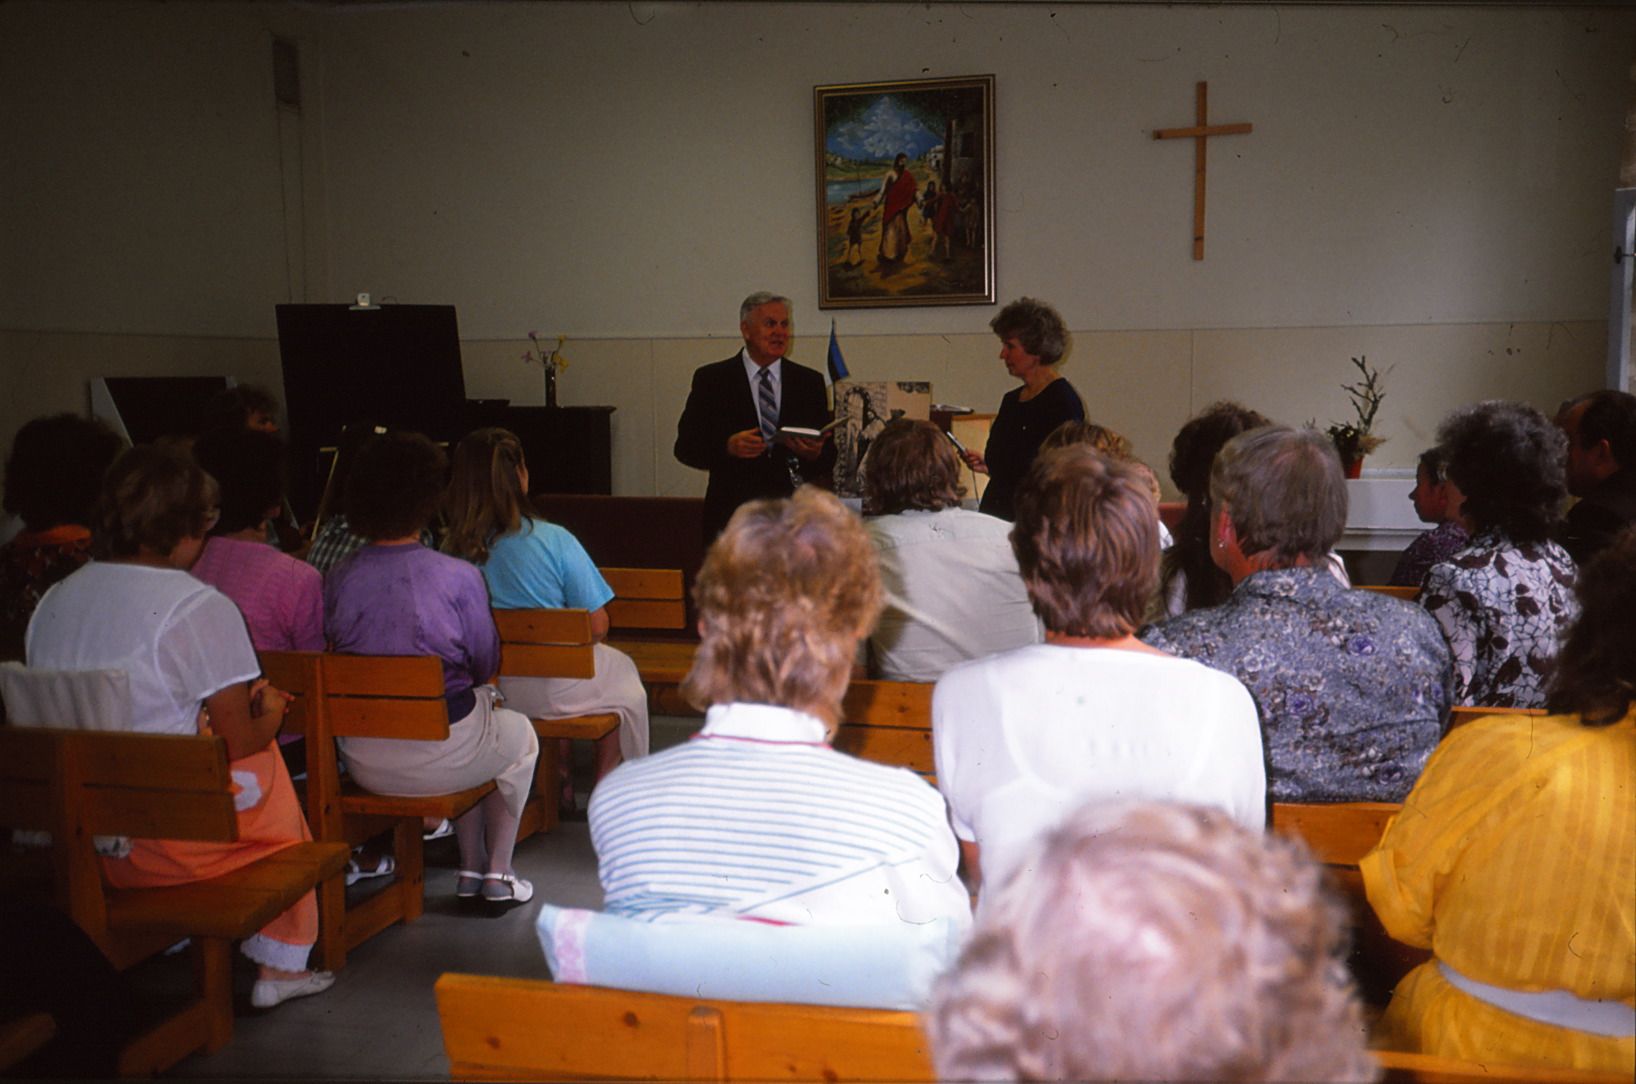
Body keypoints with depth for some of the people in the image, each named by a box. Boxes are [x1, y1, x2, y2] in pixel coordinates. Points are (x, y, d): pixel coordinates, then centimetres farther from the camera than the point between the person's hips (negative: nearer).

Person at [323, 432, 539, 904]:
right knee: (521, 735, 30)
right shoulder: (459, 577, -17)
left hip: (363, 764, 5)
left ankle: (470, 869, 41)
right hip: (437, 757, -4)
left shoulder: (337, 578, -7)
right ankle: (499, 873, 34)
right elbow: (487, 665, -6)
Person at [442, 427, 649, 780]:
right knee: (622, 672, 28)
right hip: (552, 692, -4)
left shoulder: (451, 549, -11)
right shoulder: (554, 540, -19)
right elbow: (597, 626, -14)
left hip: (481, 689, 4)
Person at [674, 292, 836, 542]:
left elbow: (829, 459, 7)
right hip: (732, 514, -2)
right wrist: (727, 447, -17)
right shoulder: (711, 379, 3)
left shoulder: (810, 381, 9)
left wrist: (814, 454, -15)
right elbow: (685, 446, 0)